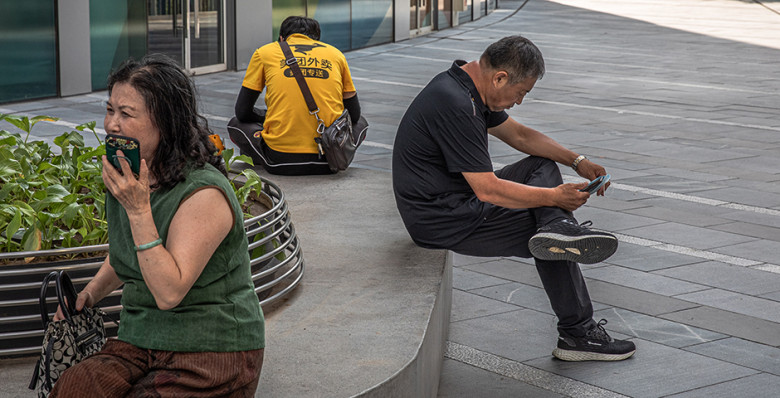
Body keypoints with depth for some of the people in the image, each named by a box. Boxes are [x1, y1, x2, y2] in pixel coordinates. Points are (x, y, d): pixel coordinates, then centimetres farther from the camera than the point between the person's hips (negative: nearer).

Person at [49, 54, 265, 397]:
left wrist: (138, 210, -24)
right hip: (139, 340, 6)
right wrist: (88, 295, 11)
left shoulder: (205, 194, -17)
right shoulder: (124, 179, 8)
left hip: (212, 353, -6)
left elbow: (169, 292, -23)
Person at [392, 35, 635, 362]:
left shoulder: (465, 84, 6)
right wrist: (554, 196, -17)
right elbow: (488, 189, -27)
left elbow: (519, 135, 19)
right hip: (446, 221, -11)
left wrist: (576, 161, 9)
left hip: (458, 197, 11)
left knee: (543, 166, 14)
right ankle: (577, 334, 7)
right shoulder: (455, 106, -27)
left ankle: (558, 227, -13)